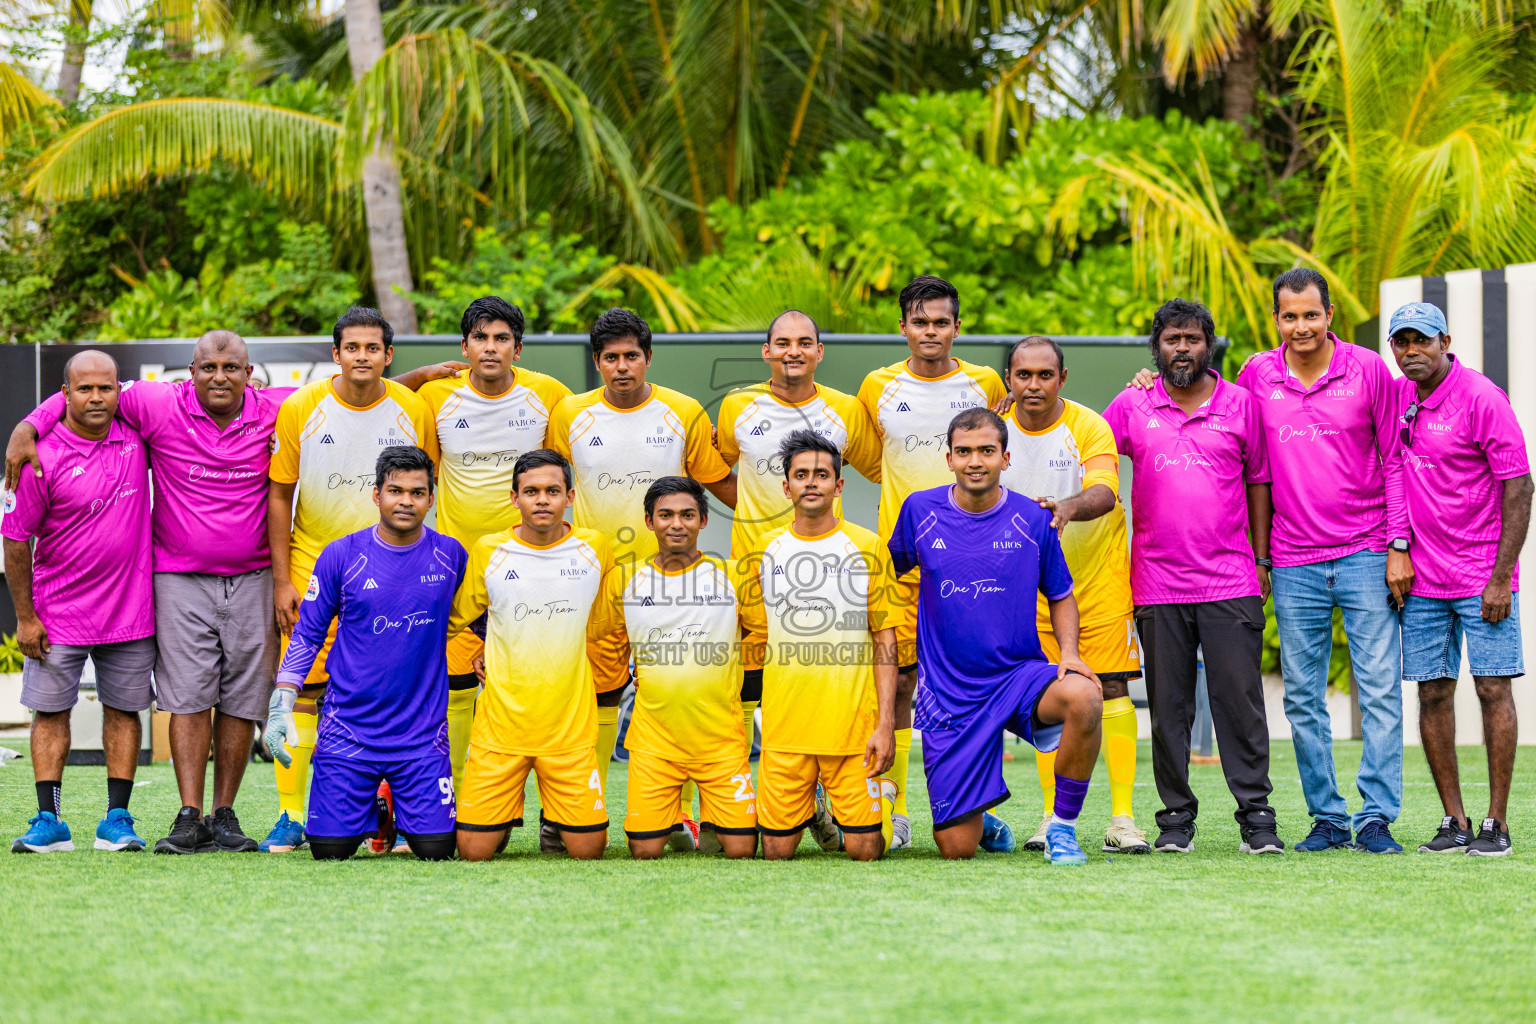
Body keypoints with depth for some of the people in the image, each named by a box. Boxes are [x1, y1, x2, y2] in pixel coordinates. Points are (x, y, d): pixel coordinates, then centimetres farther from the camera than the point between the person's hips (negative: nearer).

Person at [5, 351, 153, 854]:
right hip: (59, 611, -3)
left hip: (129, 603, 4)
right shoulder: (43, 457, -14)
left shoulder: (135, 435, -2)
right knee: (51, 710, 0)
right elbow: (16, 541, -9)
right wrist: (25, 617, -7)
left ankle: (117, 820, 11)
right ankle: (49, 823, 3)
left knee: (123, 709, 6)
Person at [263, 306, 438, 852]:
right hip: (314, 564, -1)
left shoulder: (414, 411, -2)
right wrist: (281, 580, -4)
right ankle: (291, 816, 0)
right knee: (302, 688, -6)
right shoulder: (300, 408, -6)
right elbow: (279, 495, 0)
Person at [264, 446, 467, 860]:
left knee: (435, 849, -9)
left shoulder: (451, 556, 2)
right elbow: (306, 635, 3)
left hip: (422, 732, 1)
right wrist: (281, 706, -4)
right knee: (330, 849, -6)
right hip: (349, 729, -1)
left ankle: (398, 806, 26)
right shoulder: (341, 556, -2)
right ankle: (371, 812, 29)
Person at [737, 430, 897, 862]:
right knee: (777, 850, 0)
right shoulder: (767, 550, 8)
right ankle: (815, 807, 30)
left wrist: (886, 724, -6)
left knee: (864, 850, -4)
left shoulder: (867, 547, 2)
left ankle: (883, 796, 27)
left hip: (854, 724, -2)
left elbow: (885, 641, 1)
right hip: (783, 725, 2)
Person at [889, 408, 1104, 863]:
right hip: (948, 693, 0)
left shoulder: (1033, 520, -2)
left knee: (1083, 698, -36)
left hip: (1019, 675, 0)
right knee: (958, 850, -5)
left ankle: (1062, 827, -15)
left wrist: (1068, 652, -7)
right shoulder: (921, 511, -1)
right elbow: (891, 570, 18)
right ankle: (980, 821, 35)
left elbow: (1061, 597, 10)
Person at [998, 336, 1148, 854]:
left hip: (1098, 576, -3)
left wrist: (1068, 507, -49)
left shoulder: (1089, 427, -14)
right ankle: (1053, 816, 7)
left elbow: (1104, 493, -30)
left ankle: (1122, 818, -6)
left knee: (1111, 686, -6)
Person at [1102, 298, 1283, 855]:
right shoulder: (1132, 407, 8)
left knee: (1240, 699, -4)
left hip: (1231, 582, -1)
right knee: (1168, 707, 4)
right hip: (1157, 584, 1)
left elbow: (1259, 483, 10)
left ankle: (1256, 813, -1)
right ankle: (1176, 816, 10)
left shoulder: (1240, 404, 6)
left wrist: (1262, 561, 6)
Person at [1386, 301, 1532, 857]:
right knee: (1432, 693, 3)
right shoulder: (1395, 399, 7)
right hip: (1422, 577, 5)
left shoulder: (1481, 399, -10)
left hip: (1482, 575, -5)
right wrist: (1393, 554, 8)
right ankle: (1454, 821, 9)